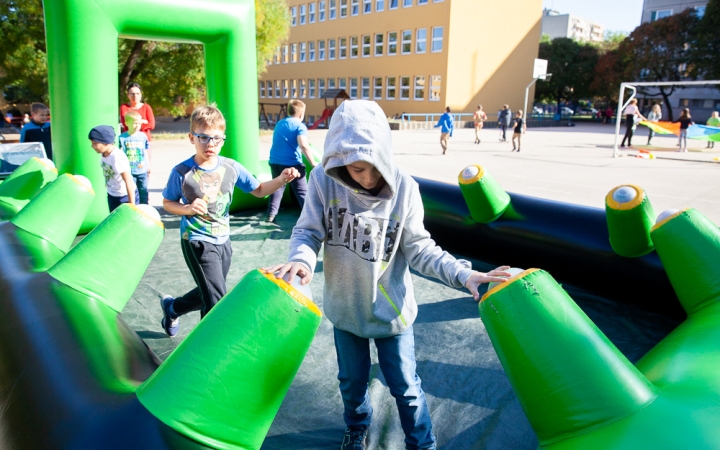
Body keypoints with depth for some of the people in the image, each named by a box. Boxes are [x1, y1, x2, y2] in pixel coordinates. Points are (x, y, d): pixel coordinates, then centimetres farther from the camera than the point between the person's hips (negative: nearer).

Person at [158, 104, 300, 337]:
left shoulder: (231, 167, -5)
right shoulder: (182, 172, -13)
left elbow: (259, 190, 1)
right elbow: (167, 203, 0)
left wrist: (281, 179, -17)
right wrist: (187, 209, -20)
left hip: (223, 241, 5)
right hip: (197, 242, -5)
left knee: (208, 294, 22)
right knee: (217, 300, -10)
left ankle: (171, 307, 51)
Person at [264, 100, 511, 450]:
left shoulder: (404, 188, -19)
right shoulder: (323, 181, -18)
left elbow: (419, 249, -13)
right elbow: (309, 231, -11)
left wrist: (464, 274, -26)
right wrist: (302, 260, -33)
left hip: (390, 309, -1)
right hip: (344, 306, 2)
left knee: (405, 385, 14)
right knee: (352, 379, 24)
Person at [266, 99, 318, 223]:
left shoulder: (279, 124, 17)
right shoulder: (300, 126, -4)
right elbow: (303, 145, -19)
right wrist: (313, 164, -15)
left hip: (275, 161, 6)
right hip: (292, 163, -6)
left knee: (277, 187, 19)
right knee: (302, 191, 3)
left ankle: (271, 214, 17)